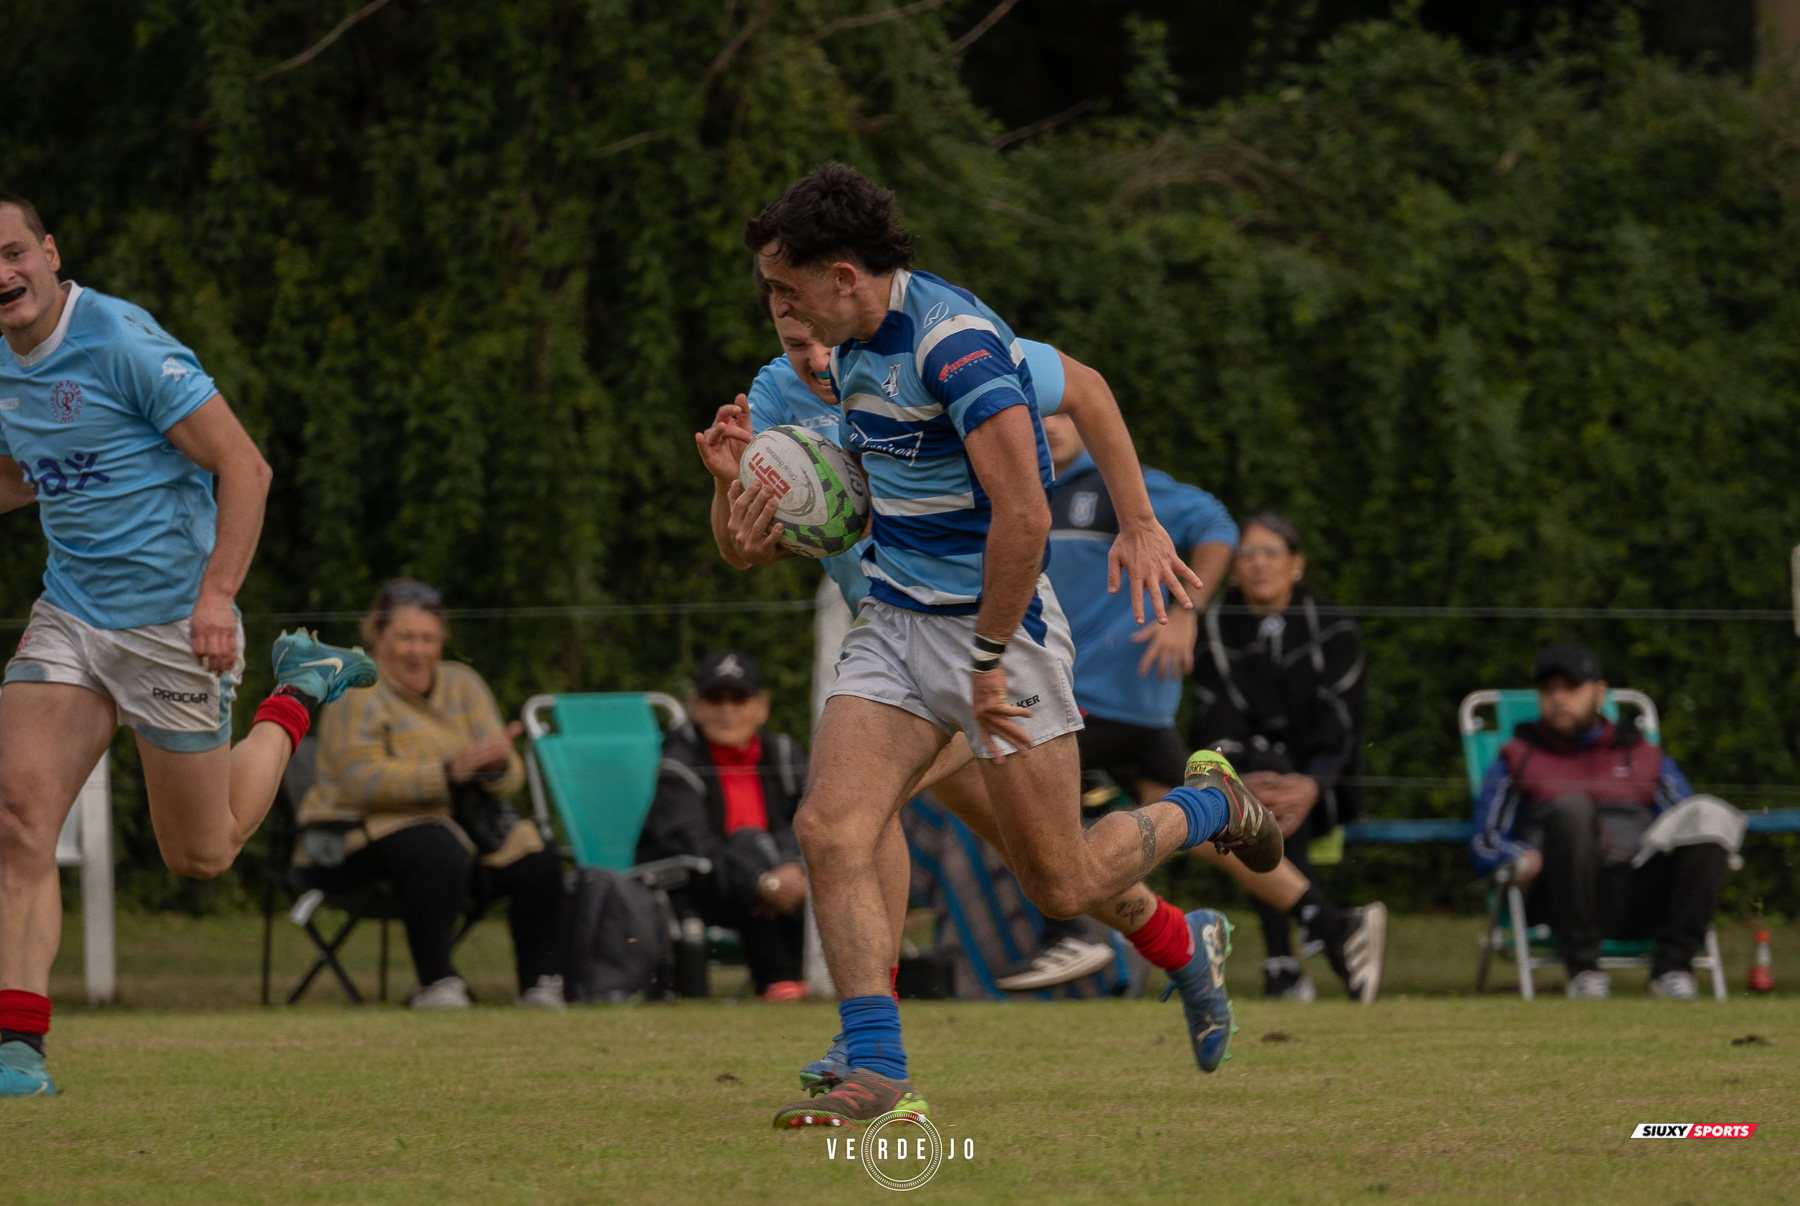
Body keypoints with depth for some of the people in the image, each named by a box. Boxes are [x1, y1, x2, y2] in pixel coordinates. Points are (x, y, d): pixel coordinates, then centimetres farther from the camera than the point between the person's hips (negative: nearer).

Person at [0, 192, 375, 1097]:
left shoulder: (120, 340, -18)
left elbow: (244, 465, -18)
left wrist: (217, 593, -28)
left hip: (171, 623, -6)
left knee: (200, 854, 7)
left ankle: (301, 694, 32)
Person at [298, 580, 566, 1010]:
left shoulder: (462, 684, 9)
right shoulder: (360, 696, -9)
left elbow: (510, 778, 4)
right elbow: (363, 781, -23)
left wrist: (498, 766, -23)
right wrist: (451, 771, -33)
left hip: (456, 820, 6)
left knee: (535, 859, -18)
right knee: (439, 853, -37)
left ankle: (540, 984, -6)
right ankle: (436, 984, -30)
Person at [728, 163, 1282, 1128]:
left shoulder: (955, 342, -22)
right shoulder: (851, 348, 7)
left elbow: (1023, 517, -25)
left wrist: (989, 662, -19)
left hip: (996, 617, -8)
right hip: (893, 617, 8)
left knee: (1062, 884, 3)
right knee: (830, 830, -14)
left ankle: (1209, 807, 32)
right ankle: (877, 1076, -16)